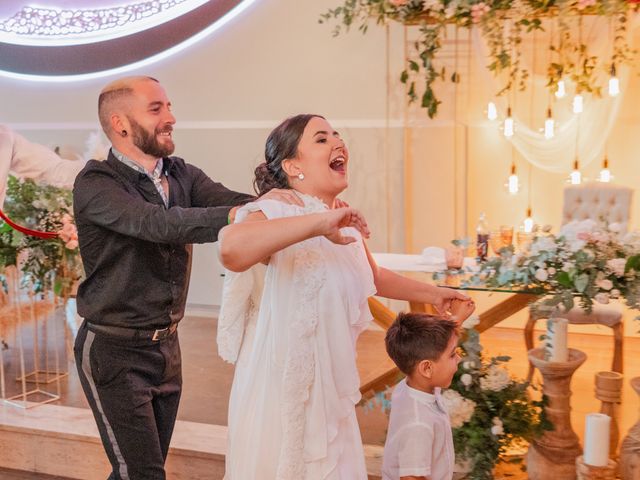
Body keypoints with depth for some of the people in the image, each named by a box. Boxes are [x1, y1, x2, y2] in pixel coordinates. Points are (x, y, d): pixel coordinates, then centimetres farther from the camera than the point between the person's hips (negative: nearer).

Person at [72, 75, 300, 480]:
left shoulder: (182, 175, 3)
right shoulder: (96, 184, -15)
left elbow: (232, 202, -14)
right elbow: (160, 224, -32)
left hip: (167, 345, 6)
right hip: (115, 351, -6)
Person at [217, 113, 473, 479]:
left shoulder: (347, 225, 7)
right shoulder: (275, 213, -17)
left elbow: (375, 277, 27)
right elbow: (232, 249, -41)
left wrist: (433, 294, 31)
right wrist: (319, 222, -38)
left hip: (332, 389, 7)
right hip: (284, 388, -7)